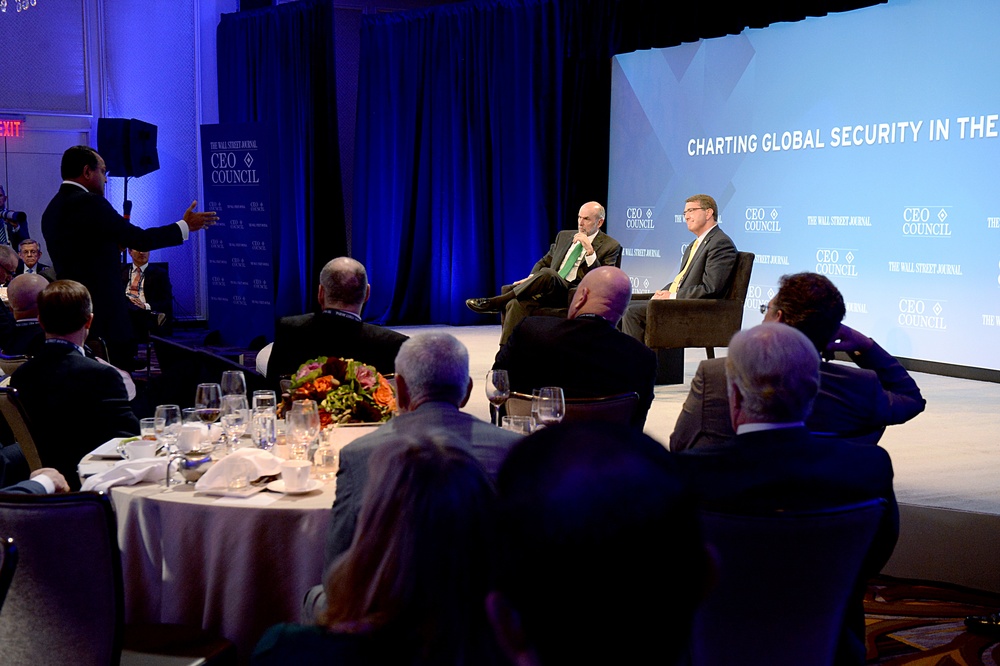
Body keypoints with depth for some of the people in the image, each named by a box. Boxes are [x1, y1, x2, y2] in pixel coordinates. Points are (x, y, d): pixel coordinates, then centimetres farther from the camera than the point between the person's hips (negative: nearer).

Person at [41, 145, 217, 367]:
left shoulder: (52, 209, 14)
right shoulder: (89, 202, -13)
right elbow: (140, 239, -11)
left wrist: (114, 246, 23)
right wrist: (186, 226, -1)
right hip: (104, 314, -9)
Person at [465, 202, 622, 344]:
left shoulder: (610, 246, 5)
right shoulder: (564, 236, 22)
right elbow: (544, 262, 27)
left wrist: (590, 250, -16)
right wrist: (533, 278, 4)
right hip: (548, 291, 5)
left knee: (547, 274, -36)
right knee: (516, 304, -29)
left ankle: (496, 302, -29)